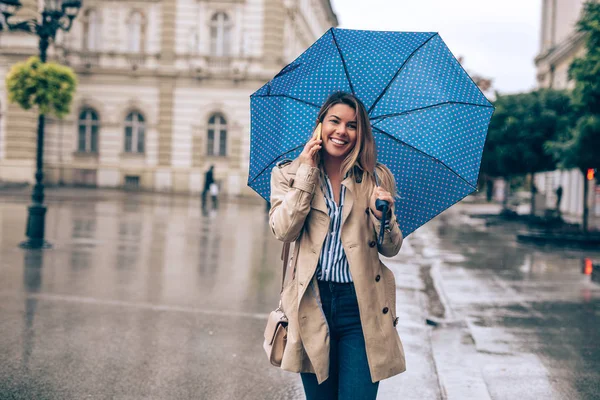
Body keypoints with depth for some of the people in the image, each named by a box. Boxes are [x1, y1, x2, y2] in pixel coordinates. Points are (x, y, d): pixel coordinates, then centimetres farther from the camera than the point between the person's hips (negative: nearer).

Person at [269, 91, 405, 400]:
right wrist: (306, 172, -10)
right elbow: (283, 231, -11)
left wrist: (383, 216, -14)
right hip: (312, 303, 1)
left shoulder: (377, 178, 6)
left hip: (361, 306, 0)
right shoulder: (289, 174, 5)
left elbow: (391, 249, 6)